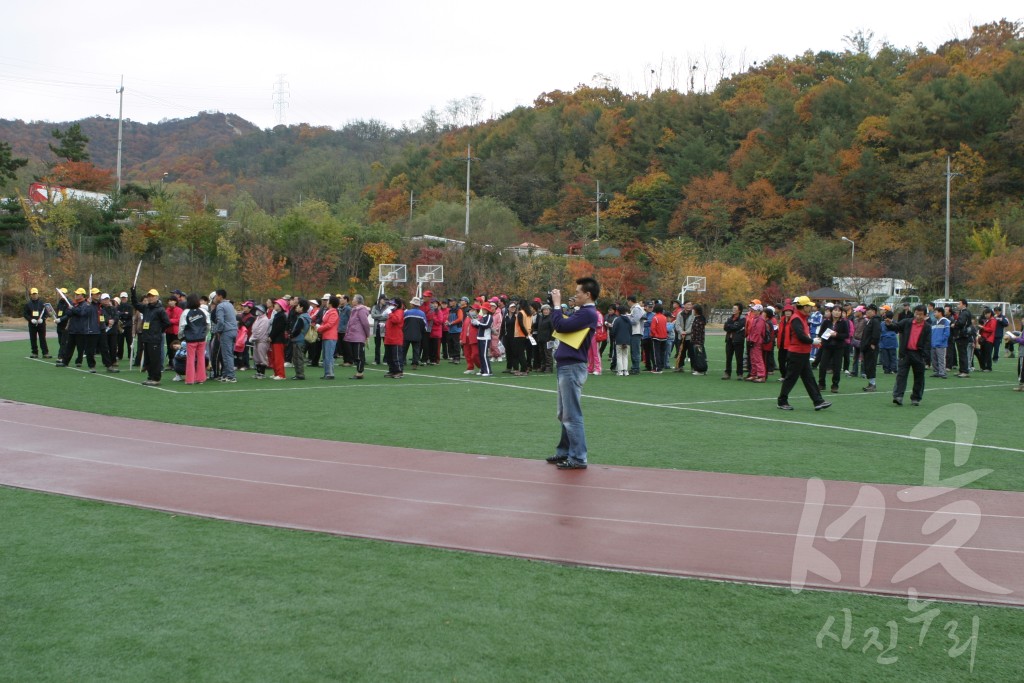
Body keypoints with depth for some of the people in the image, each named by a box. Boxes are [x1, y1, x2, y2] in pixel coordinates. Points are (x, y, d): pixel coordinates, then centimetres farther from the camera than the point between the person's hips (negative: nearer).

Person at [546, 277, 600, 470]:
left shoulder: (588, 313, -16)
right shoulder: (583, 312, 17)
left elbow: (561, 326, -22)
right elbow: (564, 326, 19)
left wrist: (557, 304, -10)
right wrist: (557, 306, 11)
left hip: (572, 368, -11)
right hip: (567, 367, 11)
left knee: (572, 415, -8)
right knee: (565, 415, 17)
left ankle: (578, 458, -5)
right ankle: (565, 452, 26)